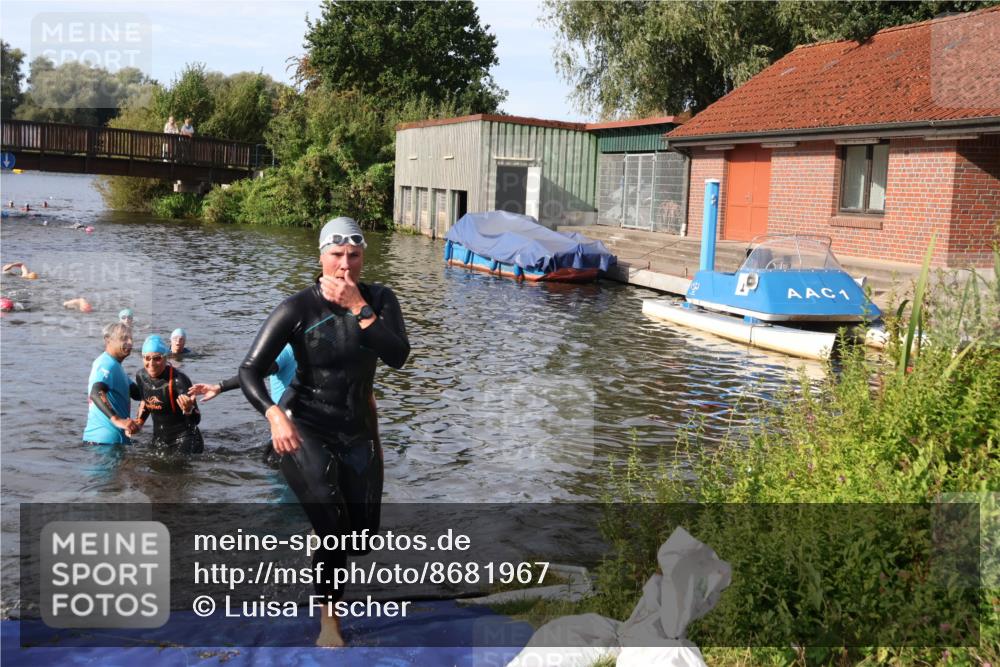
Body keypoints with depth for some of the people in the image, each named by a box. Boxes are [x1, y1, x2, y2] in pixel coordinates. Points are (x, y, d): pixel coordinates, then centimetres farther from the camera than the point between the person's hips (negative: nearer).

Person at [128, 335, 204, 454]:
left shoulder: (178, 380, -23)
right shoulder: (141, 376, -4)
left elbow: (196, 420, -25)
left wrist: (188, 410, -45)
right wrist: (138, 424, 6)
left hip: (185, 439, -6)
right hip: (158, 440, 6)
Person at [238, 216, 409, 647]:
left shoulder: (380, 299, -6)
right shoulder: (298, 309, -15)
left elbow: (397, 357, -21)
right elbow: (250, 371, -17)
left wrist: (359, 308, -27)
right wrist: (275, 416, -34)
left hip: (357, 432, 4)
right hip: (304, 429, -4)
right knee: (333, 527, -18)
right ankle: (329, 618, 5)